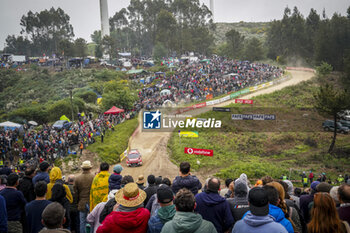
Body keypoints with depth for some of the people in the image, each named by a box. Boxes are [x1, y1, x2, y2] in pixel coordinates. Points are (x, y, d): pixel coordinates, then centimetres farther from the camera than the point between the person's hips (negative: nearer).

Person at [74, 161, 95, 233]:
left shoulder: (77, 178, -3)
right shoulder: (94, 177, -11)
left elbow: (75, 192, 3)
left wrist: (78, 202, 15)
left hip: (82, 203, 2)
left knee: (82, 222, 13)